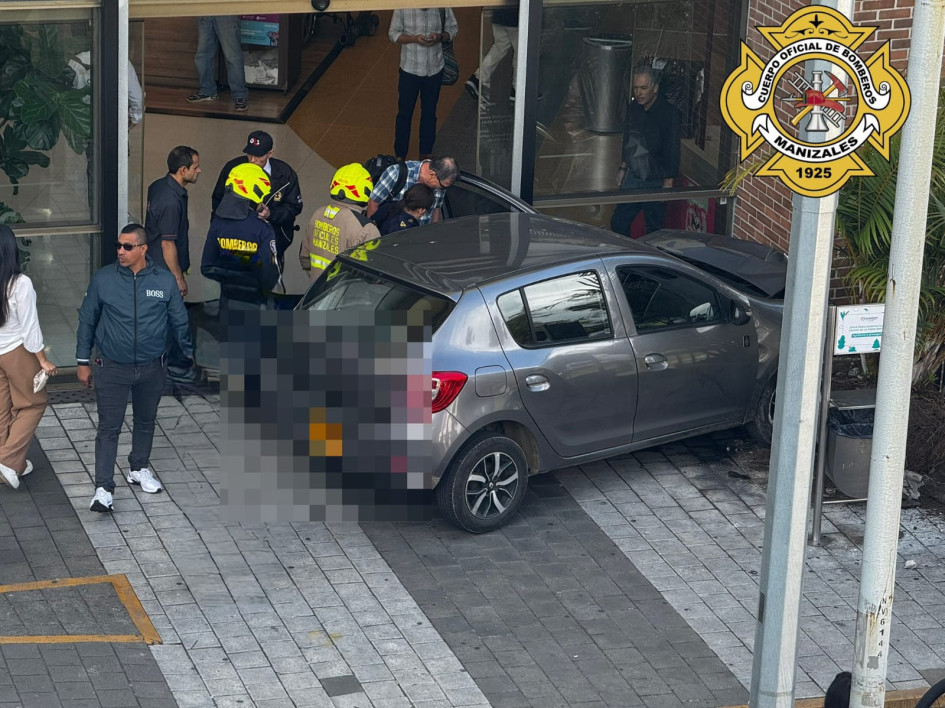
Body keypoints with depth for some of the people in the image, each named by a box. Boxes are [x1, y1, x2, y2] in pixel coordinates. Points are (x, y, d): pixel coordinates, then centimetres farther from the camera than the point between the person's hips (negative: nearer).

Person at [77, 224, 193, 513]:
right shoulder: (102, 279, -6)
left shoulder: (165, 281, -4)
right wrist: (83, 362, 3)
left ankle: (139, 468, 39)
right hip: (112, 368, -2)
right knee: (109, 427, -5)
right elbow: (87, 321, 2)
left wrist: (192, 356, 7)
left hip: (151, 369, 2)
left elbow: (180, 323, 5)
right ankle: (103, 488, -5)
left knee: (145, 421, 18)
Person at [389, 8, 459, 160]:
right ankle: (400, 156, 22)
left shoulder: (442, 6, -9)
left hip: (434, 69, 2)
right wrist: (414, 38, -23)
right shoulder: (403, 7, -13)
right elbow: (393, 34, -6)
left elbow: (453, 28, 3)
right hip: (409, 69, -1)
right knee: (404, 113, 8)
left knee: (429, 113, 15)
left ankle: (425, 153, 30)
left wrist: (440, 37, -18)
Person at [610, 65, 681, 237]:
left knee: (654, 228, 5)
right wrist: (623, 168, 19)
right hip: (633, 176, 6)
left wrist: (668, 183, -16)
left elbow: (672, 151, -16)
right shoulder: (633, 108, 3)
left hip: (656, 182, -6)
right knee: (618, 223, 10)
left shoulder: (668, 113, -19)